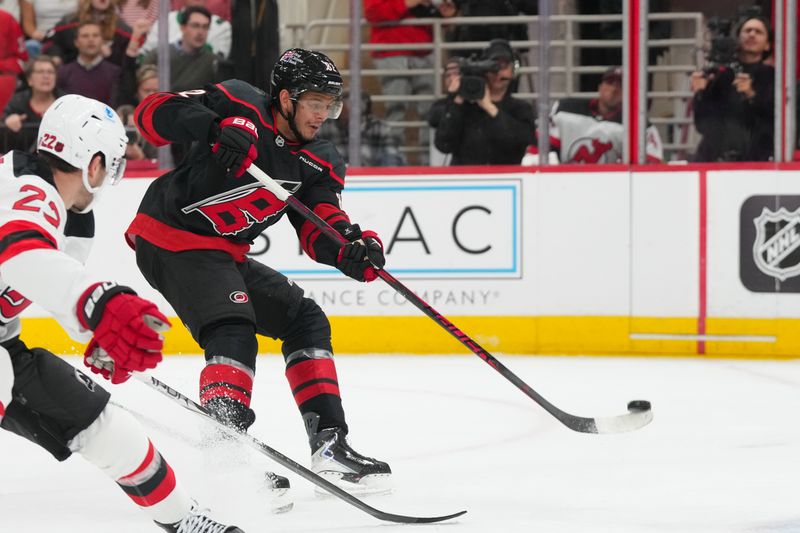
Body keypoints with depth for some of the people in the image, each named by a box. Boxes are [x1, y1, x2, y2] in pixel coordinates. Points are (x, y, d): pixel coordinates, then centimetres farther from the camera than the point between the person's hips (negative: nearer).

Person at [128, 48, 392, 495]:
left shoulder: (321, 162, 5)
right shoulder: (240, 106, -15)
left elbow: (319, 227, -4)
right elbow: (154, 112, -21)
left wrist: (352, 249, -26)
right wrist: (215, 127, -38)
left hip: (224, 253, 9)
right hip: (170, 239, -9)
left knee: (305, 319, 9)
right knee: (233, 331, -25)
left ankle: (329, 444, 11)